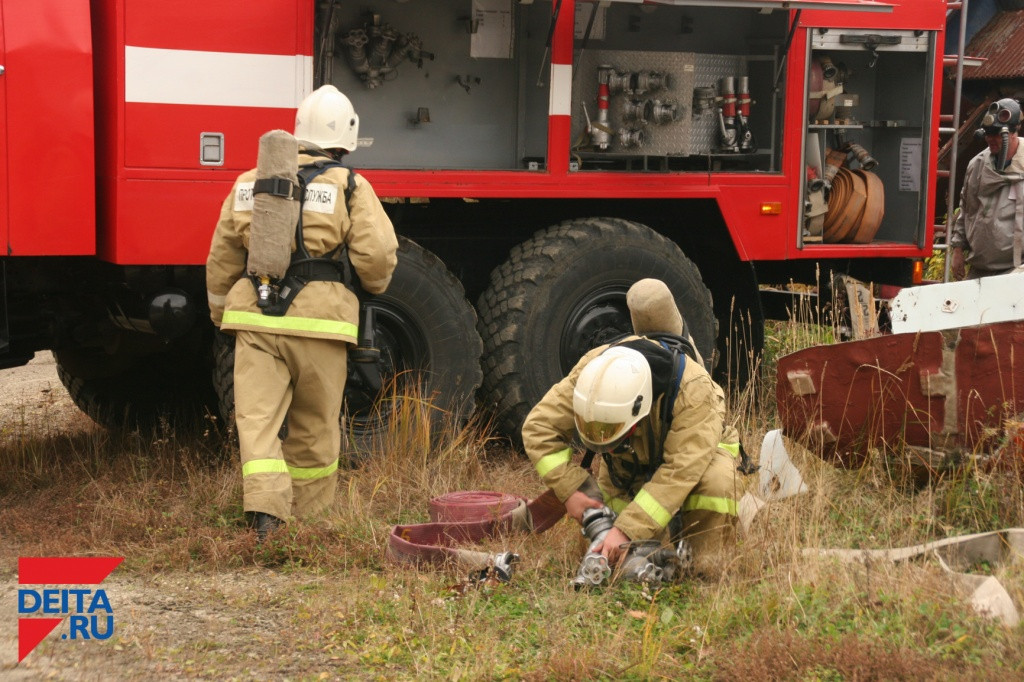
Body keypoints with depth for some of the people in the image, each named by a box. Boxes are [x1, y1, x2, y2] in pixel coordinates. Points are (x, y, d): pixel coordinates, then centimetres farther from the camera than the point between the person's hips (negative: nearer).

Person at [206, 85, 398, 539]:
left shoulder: (251, 182, 12)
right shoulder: (351, 188, -1)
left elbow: (222, 258, 16)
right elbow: (377, 256, -8)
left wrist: (221, 315, 29)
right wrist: (373, 288, 15)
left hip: (255, 319, 2)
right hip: (318, 317, -2)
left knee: (258, 418, -1)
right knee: (314, 428, 11)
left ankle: (264, 511, -19)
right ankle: (308, 520, 23)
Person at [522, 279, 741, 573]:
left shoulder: (693, 391, -42)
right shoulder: (590, 370, -32)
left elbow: (679, 471, -45)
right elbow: (539, 427, -26)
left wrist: (627, 530, -50)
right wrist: (570, 489, -36)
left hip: (696, 450, -4)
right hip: (630, 463, 4)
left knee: (715, 482, -36)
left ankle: (691, 560, -14)